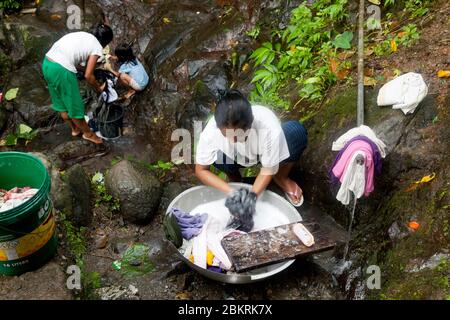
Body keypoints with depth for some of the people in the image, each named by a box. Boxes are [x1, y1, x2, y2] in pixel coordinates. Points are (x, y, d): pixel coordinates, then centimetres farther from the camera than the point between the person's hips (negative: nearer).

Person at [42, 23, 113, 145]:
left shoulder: (81, 35, 21)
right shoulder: (97, 47, -1)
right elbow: (88, 76, -3)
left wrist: (84, 68, 27)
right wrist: (98, 88, 13)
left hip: (47, 63, 9)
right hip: (61, 70, -8)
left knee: (60, 101, 23)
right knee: (74, 104, 11)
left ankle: (75, 129, 42)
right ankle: (88, 133, 30)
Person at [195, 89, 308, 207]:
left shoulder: (269, 127, -39)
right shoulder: (211, 130, -35)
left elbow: (268, 169, -25)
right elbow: (201, 170, -22)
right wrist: (230, 192, -33)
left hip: (263, 154, 0)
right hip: (236, 158, 1)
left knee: (296, 131, -29)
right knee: (217, 154, -34)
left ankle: (281, 178, -1)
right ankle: (234, 178, 2)